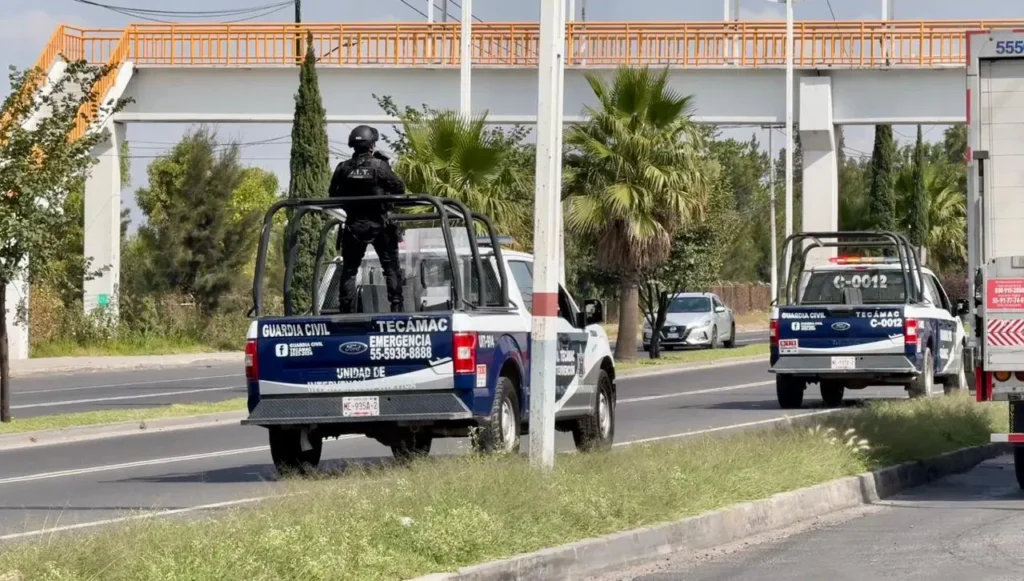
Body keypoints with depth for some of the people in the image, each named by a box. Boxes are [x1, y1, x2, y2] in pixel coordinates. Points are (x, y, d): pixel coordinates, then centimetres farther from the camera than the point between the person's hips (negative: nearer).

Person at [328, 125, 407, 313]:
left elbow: (333, 195, 5)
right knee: (391, 267, 6)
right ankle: (396, 306, -2)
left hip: (354, 225, 2)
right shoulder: (380, 166, -12)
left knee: (349, 269, 10)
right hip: (379, 225, -2)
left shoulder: (343, 169, -2)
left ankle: (346, 309, 6)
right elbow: (399, 189, -7)